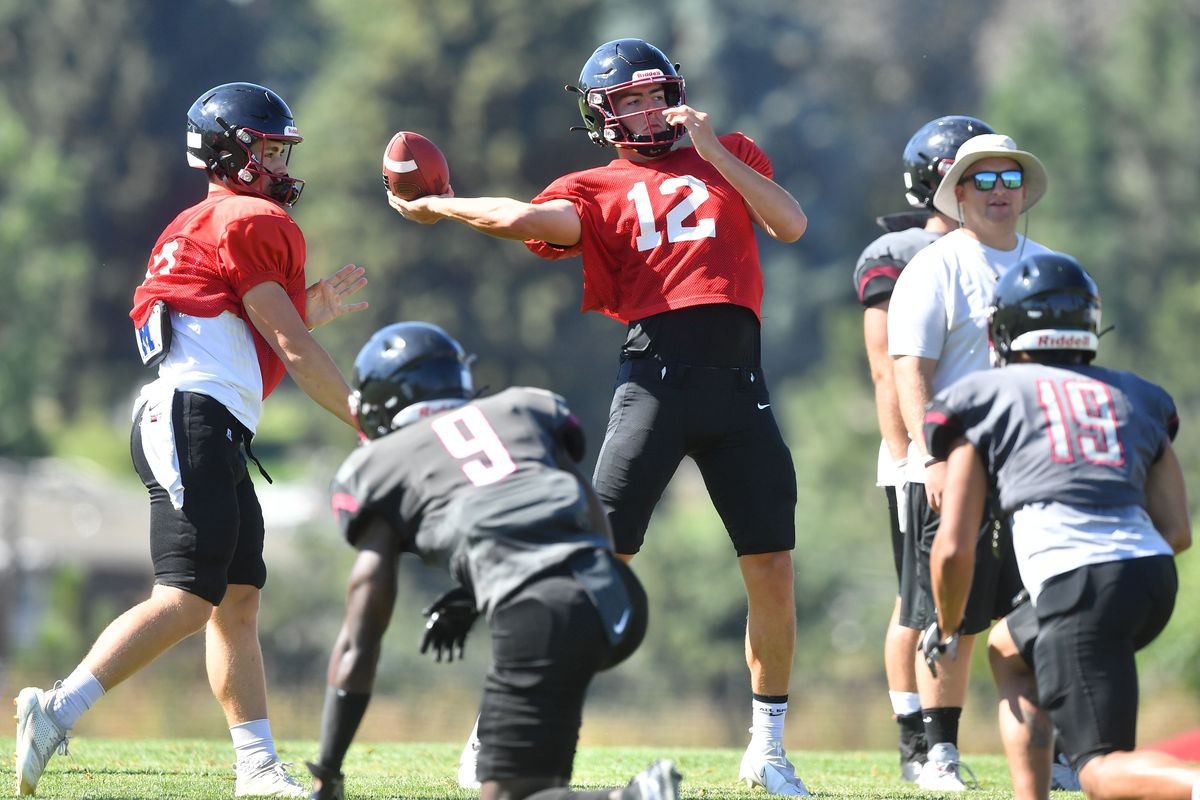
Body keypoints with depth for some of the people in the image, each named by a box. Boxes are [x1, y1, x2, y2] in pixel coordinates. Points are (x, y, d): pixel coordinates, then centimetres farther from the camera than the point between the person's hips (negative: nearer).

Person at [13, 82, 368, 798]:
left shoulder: (198, 228, 24)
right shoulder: (253, 223, -5)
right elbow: (292, 350, -6)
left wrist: (311, 308, 29)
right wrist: (372, 425, -1)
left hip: (216, 440, 11)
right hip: (195, 421, -11)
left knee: (239, 601, 8)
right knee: (185, 600, -16)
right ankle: (58, 711, -21)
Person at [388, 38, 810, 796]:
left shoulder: (731, 158, 18)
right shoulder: (599, 191, 11)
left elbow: (791, 224, 3)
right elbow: (527, 219, -7)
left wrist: (714, 152, -3)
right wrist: (432, 205, -7)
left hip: (738, 381, 2)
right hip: (657, 370, -2)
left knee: (773, 574, 3)